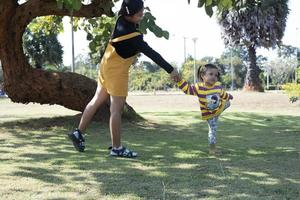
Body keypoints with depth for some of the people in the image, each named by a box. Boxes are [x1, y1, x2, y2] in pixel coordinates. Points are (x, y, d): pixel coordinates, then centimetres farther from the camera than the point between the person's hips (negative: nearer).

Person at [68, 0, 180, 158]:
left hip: (107, 66, 9)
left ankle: (78, 133, 27)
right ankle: (116, 148, 4)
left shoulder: (122, 20, -4)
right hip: (117, 72, -9)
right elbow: (151, 53, -25)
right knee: (117, 109, -3)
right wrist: (170, 70, -21)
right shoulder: (131, 34, -27)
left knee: (97, 100, 18)